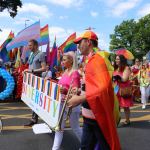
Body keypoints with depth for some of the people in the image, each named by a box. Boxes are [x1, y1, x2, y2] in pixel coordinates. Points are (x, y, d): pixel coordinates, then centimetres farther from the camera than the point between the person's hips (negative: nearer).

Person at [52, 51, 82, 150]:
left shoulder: (75, 73, -14)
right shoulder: (65, 72, 10)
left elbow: (75, 91, -18)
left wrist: (65, 90, -34)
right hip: (62, 103, 8)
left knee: (75, 127, 9)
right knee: (59, 127, 10)